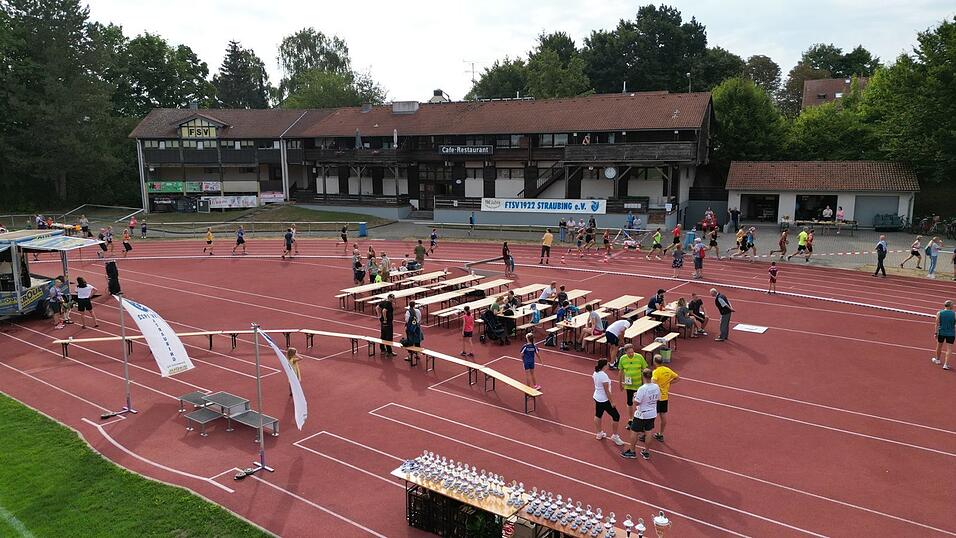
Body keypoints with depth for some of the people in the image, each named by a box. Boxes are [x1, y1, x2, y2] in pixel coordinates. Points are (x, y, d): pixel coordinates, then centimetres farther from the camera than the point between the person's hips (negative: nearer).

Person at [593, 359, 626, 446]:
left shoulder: (595, 373, -3)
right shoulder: (604, 376, -27)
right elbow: (607, 391, -23)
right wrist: (611, 402, -16)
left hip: (597, 397, 9)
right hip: (604, 400, -9)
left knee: (598, 415, 22)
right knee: (616, 416, 4)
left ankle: (599, 433, 37)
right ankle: (614, 436, 12)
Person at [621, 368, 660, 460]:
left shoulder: (642, 389, -25)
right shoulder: (656, 387, -7)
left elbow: (636, 402, -21)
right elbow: (658, 399, 7)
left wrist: (634, 396, -2)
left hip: (641, 415, -6)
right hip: (652, 414, 6)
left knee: (634, 432, 11)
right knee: (648, 432, 17)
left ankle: (631, 451, 23)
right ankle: (646, 452, 28)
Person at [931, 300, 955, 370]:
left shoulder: (939, 313, -5)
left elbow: (937, 324, -4)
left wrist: (936, 333, 1)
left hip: (941, 332, 2)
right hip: (951, 334, -1)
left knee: (939, 346, 21)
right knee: (949, 349, 2)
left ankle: (937, 359, 40)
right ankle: (946, 364, -3)